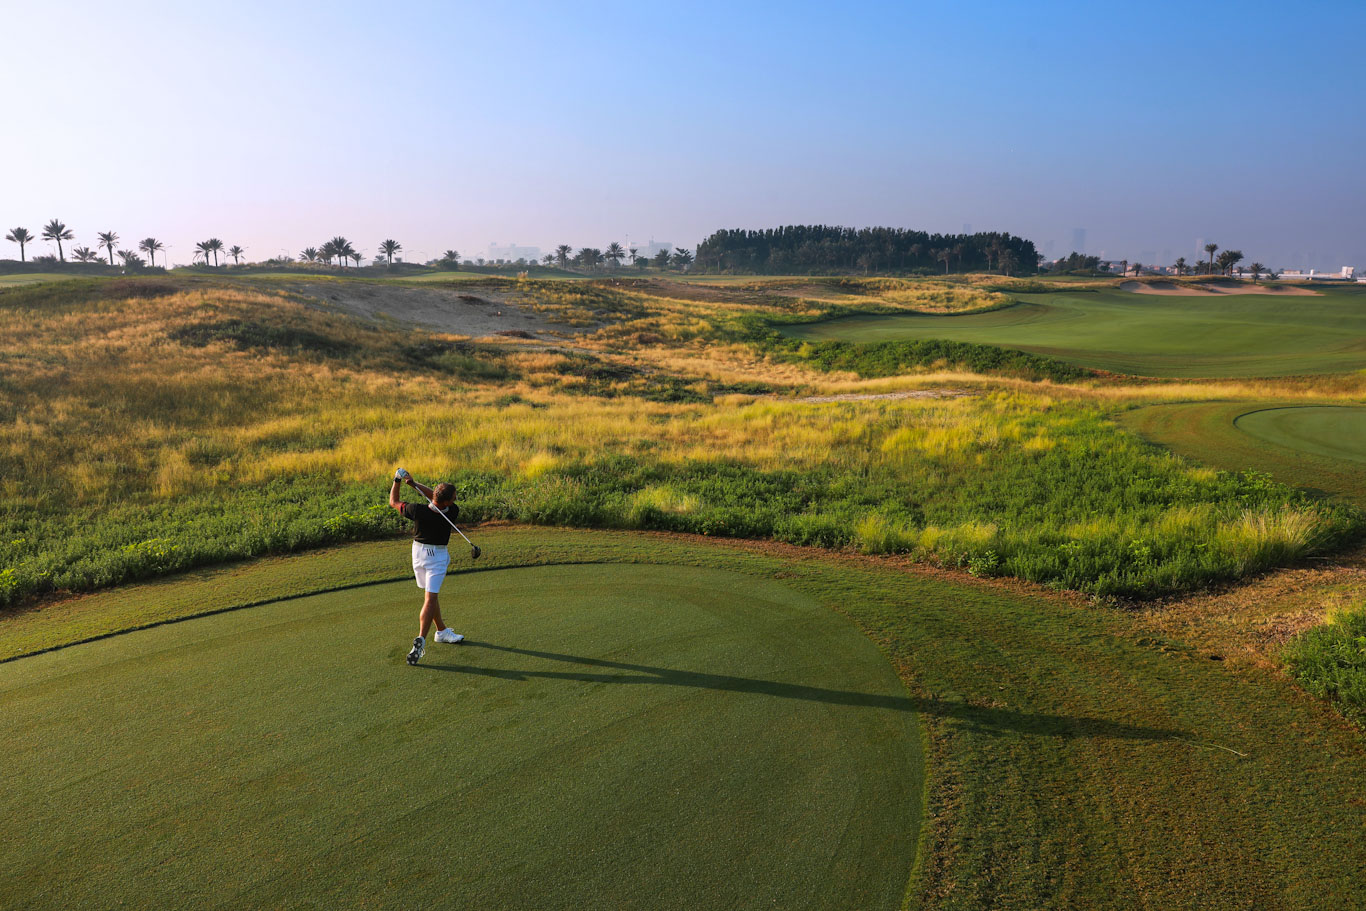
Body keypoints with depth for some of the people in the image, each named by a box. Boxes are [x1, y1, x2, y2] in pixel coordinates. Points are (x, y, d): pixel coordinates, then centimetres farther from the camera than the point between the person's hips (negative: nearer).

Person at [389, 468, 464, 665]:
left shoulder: (418, 511, -24)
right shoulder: (453, 512, -23)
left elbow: (393, 502, -6)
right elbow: (434, 495, -8)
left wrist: (398, 480, 1)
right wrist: (414, 484, -16)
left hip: (419, 552, 3)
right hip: (437, 555, -3)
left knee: (431, 595, 17)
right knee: (430, 598, -6)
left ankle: (442, 630, 31)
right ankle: (420, 640, -20)